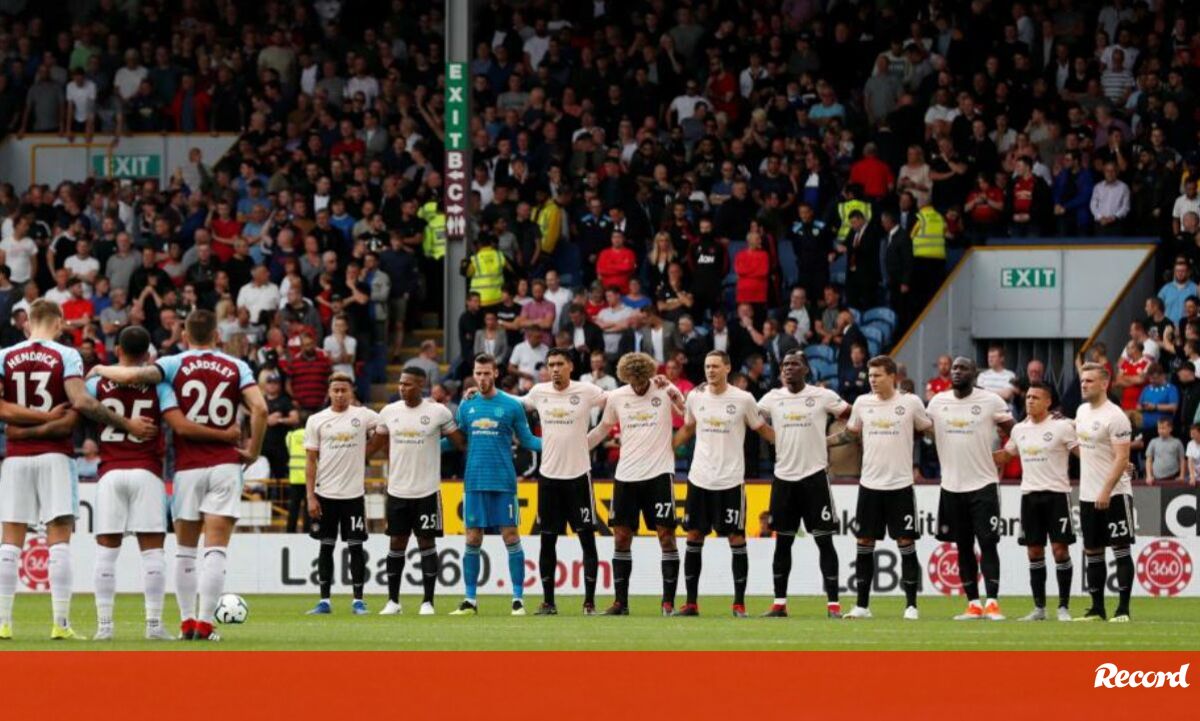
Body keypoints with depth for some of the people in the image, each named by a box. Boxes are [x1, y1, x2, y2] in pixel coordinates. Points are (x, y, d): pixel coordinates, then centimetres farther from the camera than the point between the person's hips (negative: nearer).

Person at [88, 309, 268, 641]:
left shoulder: (175, 364, 0)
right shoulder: (236, 367, 4)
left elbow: (132, 375, -14)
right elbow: (259, 408, -10)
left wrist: (102, 370, 6)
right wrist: (253, 451, 1)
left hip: (187, 467, 0)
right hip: (225, 464, 0)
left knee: (185, 549, 11)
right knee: (216, 549, -3)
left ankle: (187, 621, 9)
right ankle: (205, 623, -11)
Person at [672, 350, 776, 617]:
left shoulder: (743, 399, -5)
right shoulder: (695, 397, 5)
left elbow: (762, 429, 7)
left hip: (730, 481, -3)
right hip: (699, 479, 3)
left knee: (736, 539, -2)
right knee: (693, 538, 4)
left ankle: (739, 602, 4)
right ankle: (691, 602, 11)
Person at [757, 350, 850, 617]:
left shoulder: (822, 396, -3)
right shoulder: (773, 398, 6)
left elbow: (854, 415, -1)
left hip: (814, 475, -3)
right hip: (784, 477, 3)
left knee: (824, 540, -3)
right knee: (782, 541, 8)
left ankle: (833, 603, -1)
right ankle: (779, 603, 13)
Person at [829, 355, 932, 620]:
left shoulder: (911, 403, -3)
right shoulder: (862, 403, 5)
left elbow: (929, 429, 9)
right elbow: (850, 433, 18)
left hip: (901, 486, -3)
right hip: (870, 485, 3)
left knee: (906, 543, -2)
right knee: (864, 543, 4)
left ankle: (911, 605, 5)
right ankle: (862, 605, 10)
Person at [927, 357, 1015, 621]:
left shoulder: (991, 401, -4)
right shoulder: (938, 402, 6)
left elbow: (1014, 434, 2)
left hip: (983, 483, -4)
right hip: (952, 486, 4)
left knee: (988, 543, -8)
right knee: (963, 547, 7)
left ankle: (992, 603, -8)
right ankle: (973, 605, 12)